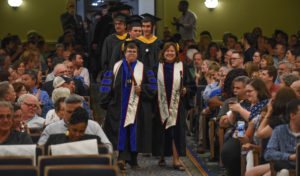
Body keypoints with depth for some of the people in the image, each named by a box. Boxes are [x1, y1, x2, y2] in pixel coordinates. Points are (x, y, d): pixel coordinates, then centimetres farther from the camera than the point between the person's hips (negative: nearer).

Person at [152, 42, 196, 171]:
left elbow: (192, 85, 7)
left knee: (176, 130, -7)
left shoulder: (181, 68, 5)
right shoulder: (158, 68, 6)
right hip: (161, 106, 1)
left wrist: (185, 90, -11)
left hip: (176, 105, -1)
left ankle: (176, 160, -7)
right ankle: (162, 156, 21)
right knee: (161, 131, 5)